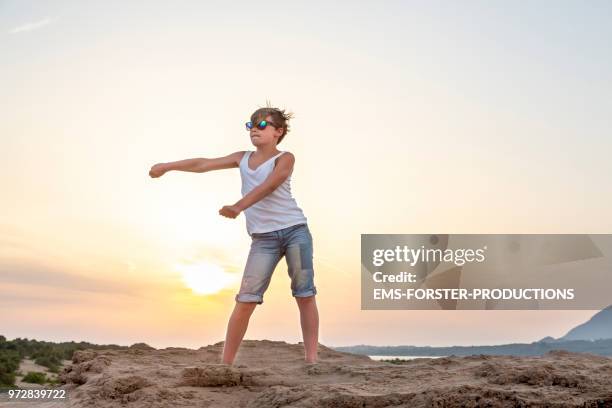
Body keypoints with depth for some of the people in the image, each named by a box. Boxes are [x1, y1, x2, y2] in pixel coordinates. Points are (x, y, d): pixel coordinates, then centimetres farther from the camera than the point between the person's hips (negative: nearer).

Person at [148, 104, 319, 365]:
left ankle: (311, 360, 0)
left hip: (295, 231, -3)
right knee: (245, 299, -6)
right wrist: (167, 166, 22)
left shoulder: (285, 159, 0)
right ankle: (225, 363, -2)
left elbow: (267, 187, -18)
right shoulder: (243, 158, 16)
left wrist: (238, 207, -32)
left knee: (305, 295, -4)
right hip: (263, 238, 3)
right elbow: (203, 164, 21)